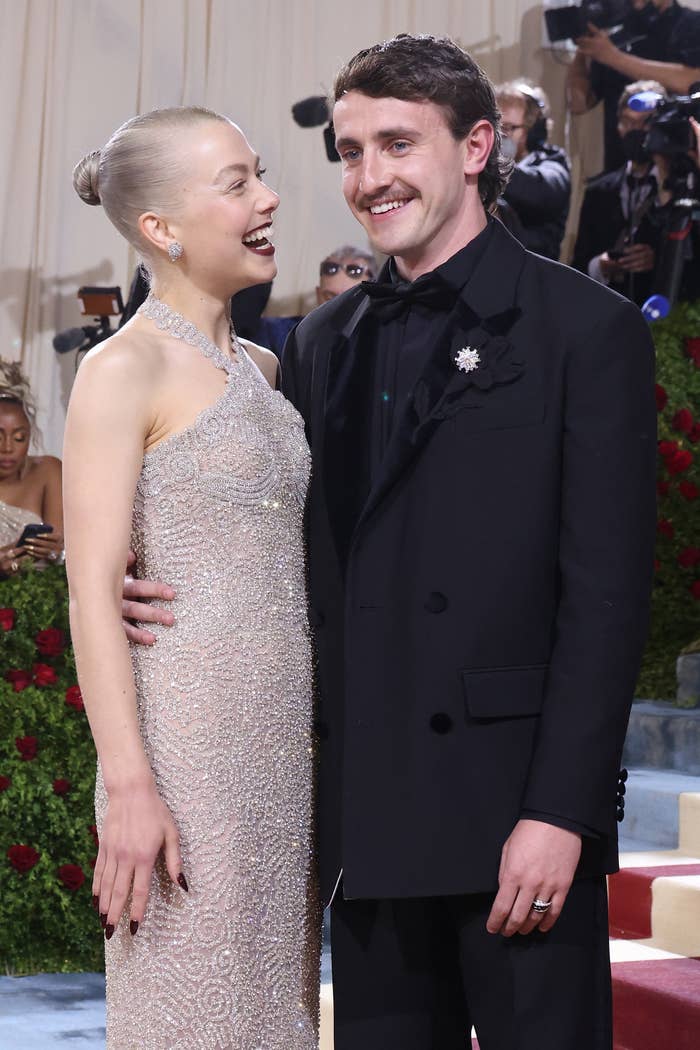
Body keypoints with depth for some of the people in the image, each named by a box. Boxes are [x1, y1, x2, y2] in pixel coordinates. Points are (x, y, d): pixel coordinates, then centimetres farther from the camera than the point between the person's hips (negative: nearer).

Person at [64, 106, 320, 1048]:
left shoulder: (264, 370, 15)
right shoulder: (123, 369, -7)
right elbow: (93, 588, -13)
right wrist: (128, 785, -19)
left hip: (285, 738, 7)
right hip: (187, 733, -7)